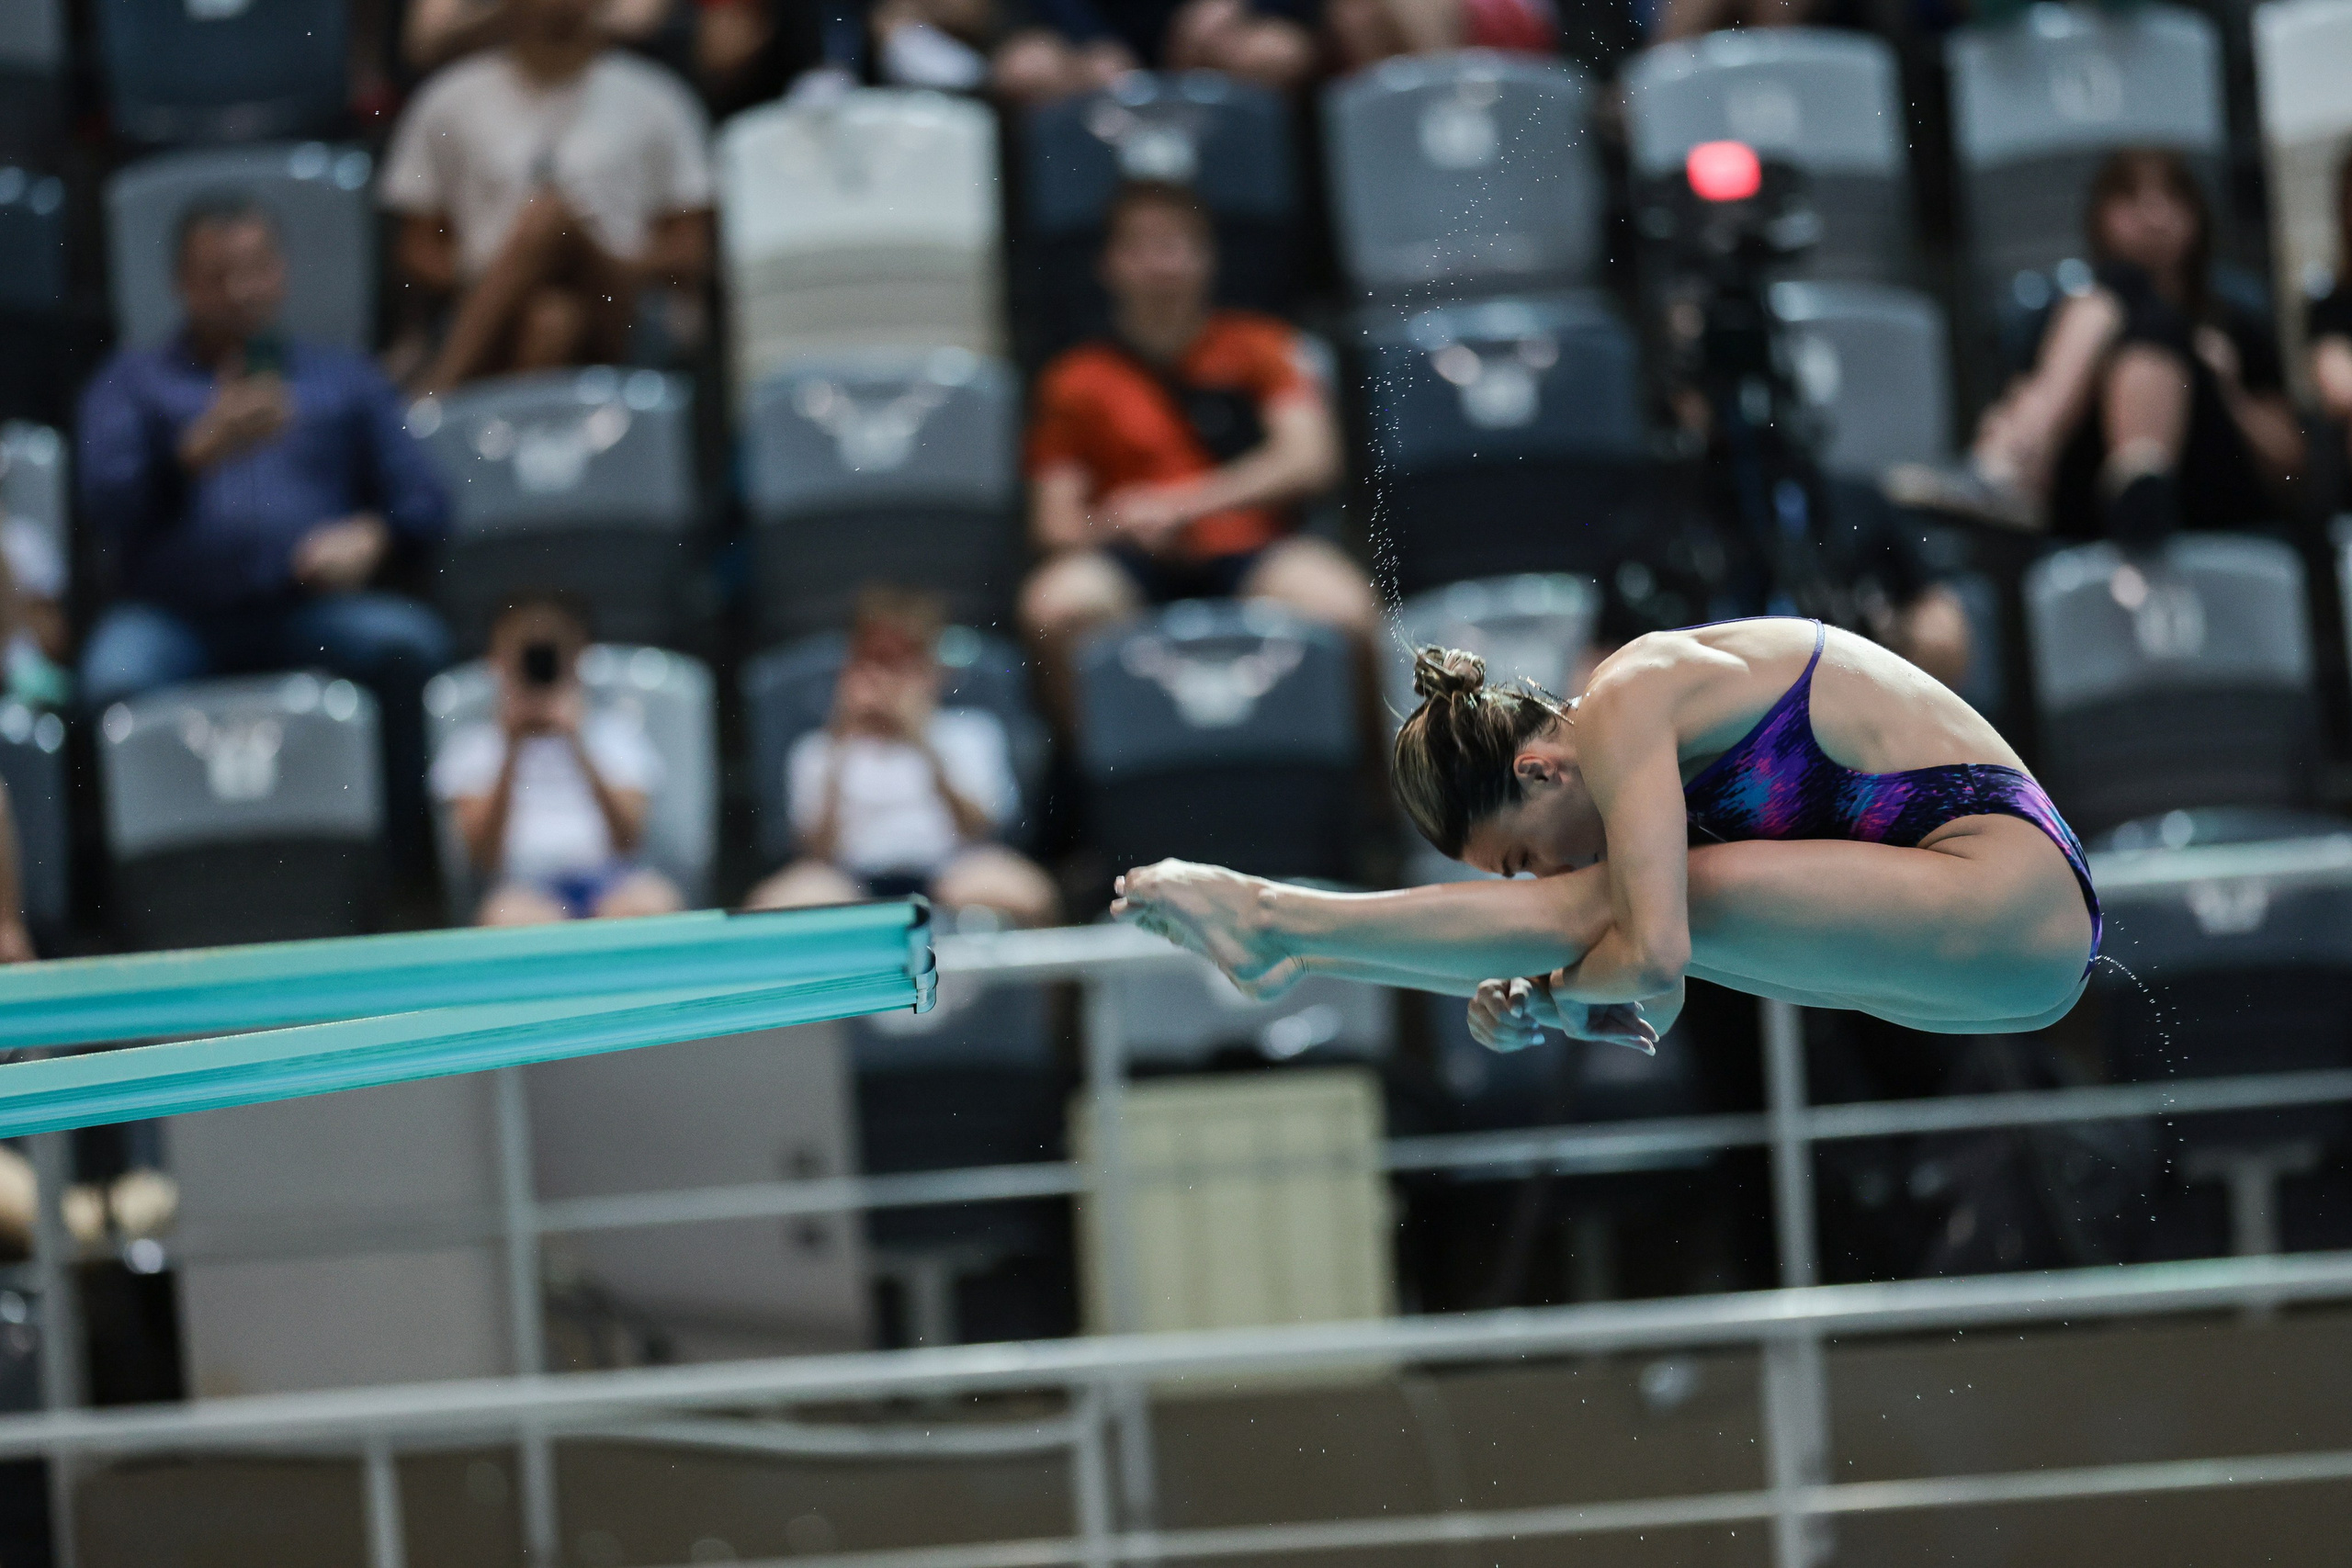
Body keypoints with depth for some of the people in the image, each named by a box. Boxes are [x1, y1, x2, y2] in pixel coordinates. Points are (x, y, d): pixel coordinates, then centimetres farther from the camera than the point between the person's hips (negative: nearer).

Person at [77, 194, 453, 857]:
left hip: (310, 607, 1)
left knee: (407, 644, -31)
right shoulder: (132, 382, 20)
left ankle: (401, 848, -21)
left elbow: (423, 501, 16)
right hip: (173, 613, -1)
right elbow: (108, 509, 3)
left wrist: (371, 535, -7)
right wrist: (201, 452, -15)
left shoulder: (344, 378, 23)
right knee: (116, 681, -36)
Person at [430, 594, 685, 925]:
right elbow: (484, 858, 1)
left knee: (652, 907, -34)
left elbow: (628, 840, 4)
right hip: (524, 884, -2)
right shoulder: (471, 747, 15)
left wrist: (578, 746, -6)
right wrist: (512, 753, -7)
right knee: (514, 918, -39)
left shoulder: (615, 729, 19)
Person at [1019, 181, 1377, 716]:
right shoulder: (1076, 382, 14)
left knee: (1340, 604, -33)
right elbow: (1054, 524, 9)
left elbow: (1309, 459, -1)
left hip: (1249, 554, 0)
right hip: (1138, 567, 0)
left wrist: (1182, 506, -10)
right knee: (1056, 603, -34)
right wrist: (1116, 527, -15)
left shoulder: (1258, 347, 14)